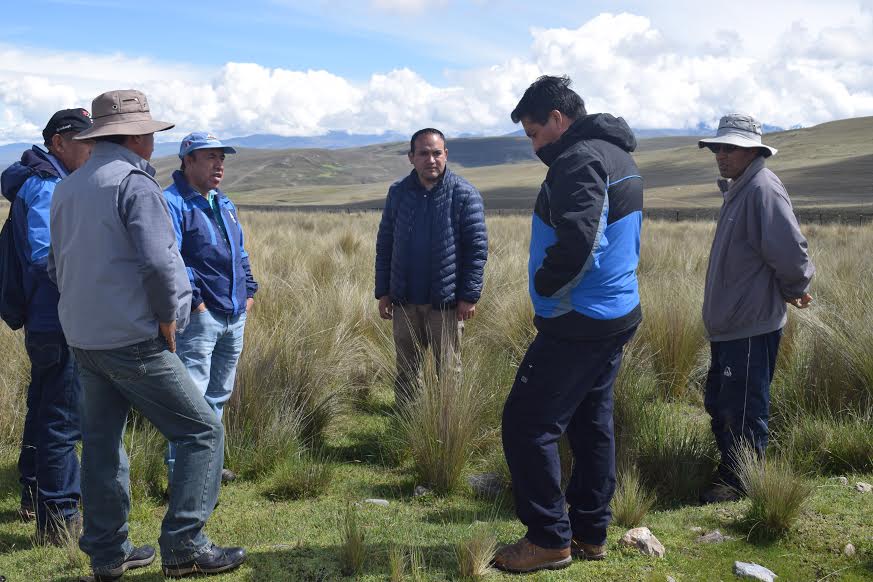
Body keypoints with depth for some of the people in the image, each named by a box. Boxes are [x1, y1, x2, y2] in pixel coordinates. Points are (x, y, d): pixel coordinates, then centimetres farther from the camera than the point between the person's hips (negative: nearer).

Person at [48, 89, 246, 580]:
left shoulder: (67, 189, 13)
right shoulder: (135, 183, -13)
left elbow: (58, 266, 19)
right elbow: (159, 263, -21)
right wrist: (168, 318, -8)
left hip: (82, 337, 9)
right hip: (134, 339, -9)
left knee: (102, 442, 15)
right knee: (204, 431, -1)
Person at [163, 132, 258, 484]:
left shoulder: (225, 205, 19)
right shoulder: (172, 203, -10)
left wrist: (248, 291, 15)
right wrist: (193, 298, -20)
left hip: (234, 316, 9)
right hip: (199, 317, -9)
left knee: (218, 394, 16)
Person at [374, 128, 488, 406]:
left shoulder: (465, 194, -6)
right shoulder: (398, 192, 4)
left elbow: (477, 247, -6)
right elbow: (384, 244, 9)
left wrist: (469, 295, -11)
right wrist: (383, 292, 5)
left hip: (446, 302, -3)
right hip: (404, 300, 4)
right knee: (404, 371, 12)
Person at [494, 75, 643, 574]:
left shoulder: (579, 160, -17)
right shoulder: (619, 157, 15)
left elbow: (575, 242, -30)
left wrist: (543, 287, -12)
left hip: (579, 322, -10)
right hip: (619, 314, 10)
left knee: (527, 424, -2)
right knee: (592, 424, 15)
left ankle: (549, 539, 4)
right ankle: (590, 533, 23)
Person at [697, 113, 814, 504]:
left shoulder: (763, 189, -19)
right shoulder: (737, 189, 12)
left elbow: (791, 253, -26)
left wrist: (794, 291, -9)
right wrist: (790, 291, 18)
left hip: (751, 328, -10)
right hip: (729, 324, 10)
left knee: (744, 411, 1)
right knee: (718, 403, 20)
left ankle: (740, 483, 13)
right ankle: (728, 471, 33)